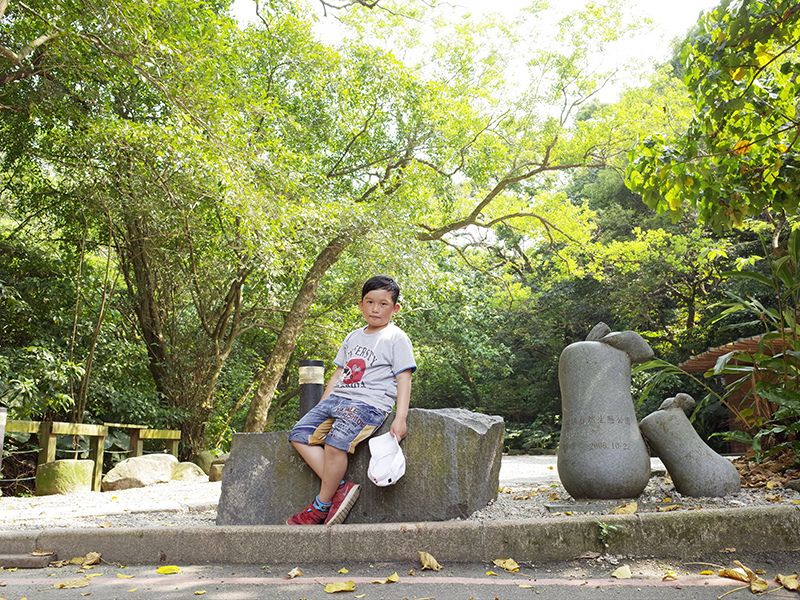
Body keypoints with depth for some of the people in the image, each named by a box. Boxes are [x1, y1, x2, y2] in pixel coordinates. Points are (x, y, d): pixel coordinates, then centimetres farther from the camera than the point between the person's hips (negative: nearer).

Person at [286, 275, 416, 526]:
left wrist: (400, 418, -16)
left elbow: (404, 379, -6)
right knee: (300, 434, -7)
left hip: (369, 404, -8)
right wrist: (320, 408, 20)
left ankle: (322, 504, -8)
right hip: (337, 399, 8)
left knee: (335, 443, -27)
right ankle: (340, 487, -11)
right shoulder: (352, 338, 21)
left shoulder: (397, 338, 1)